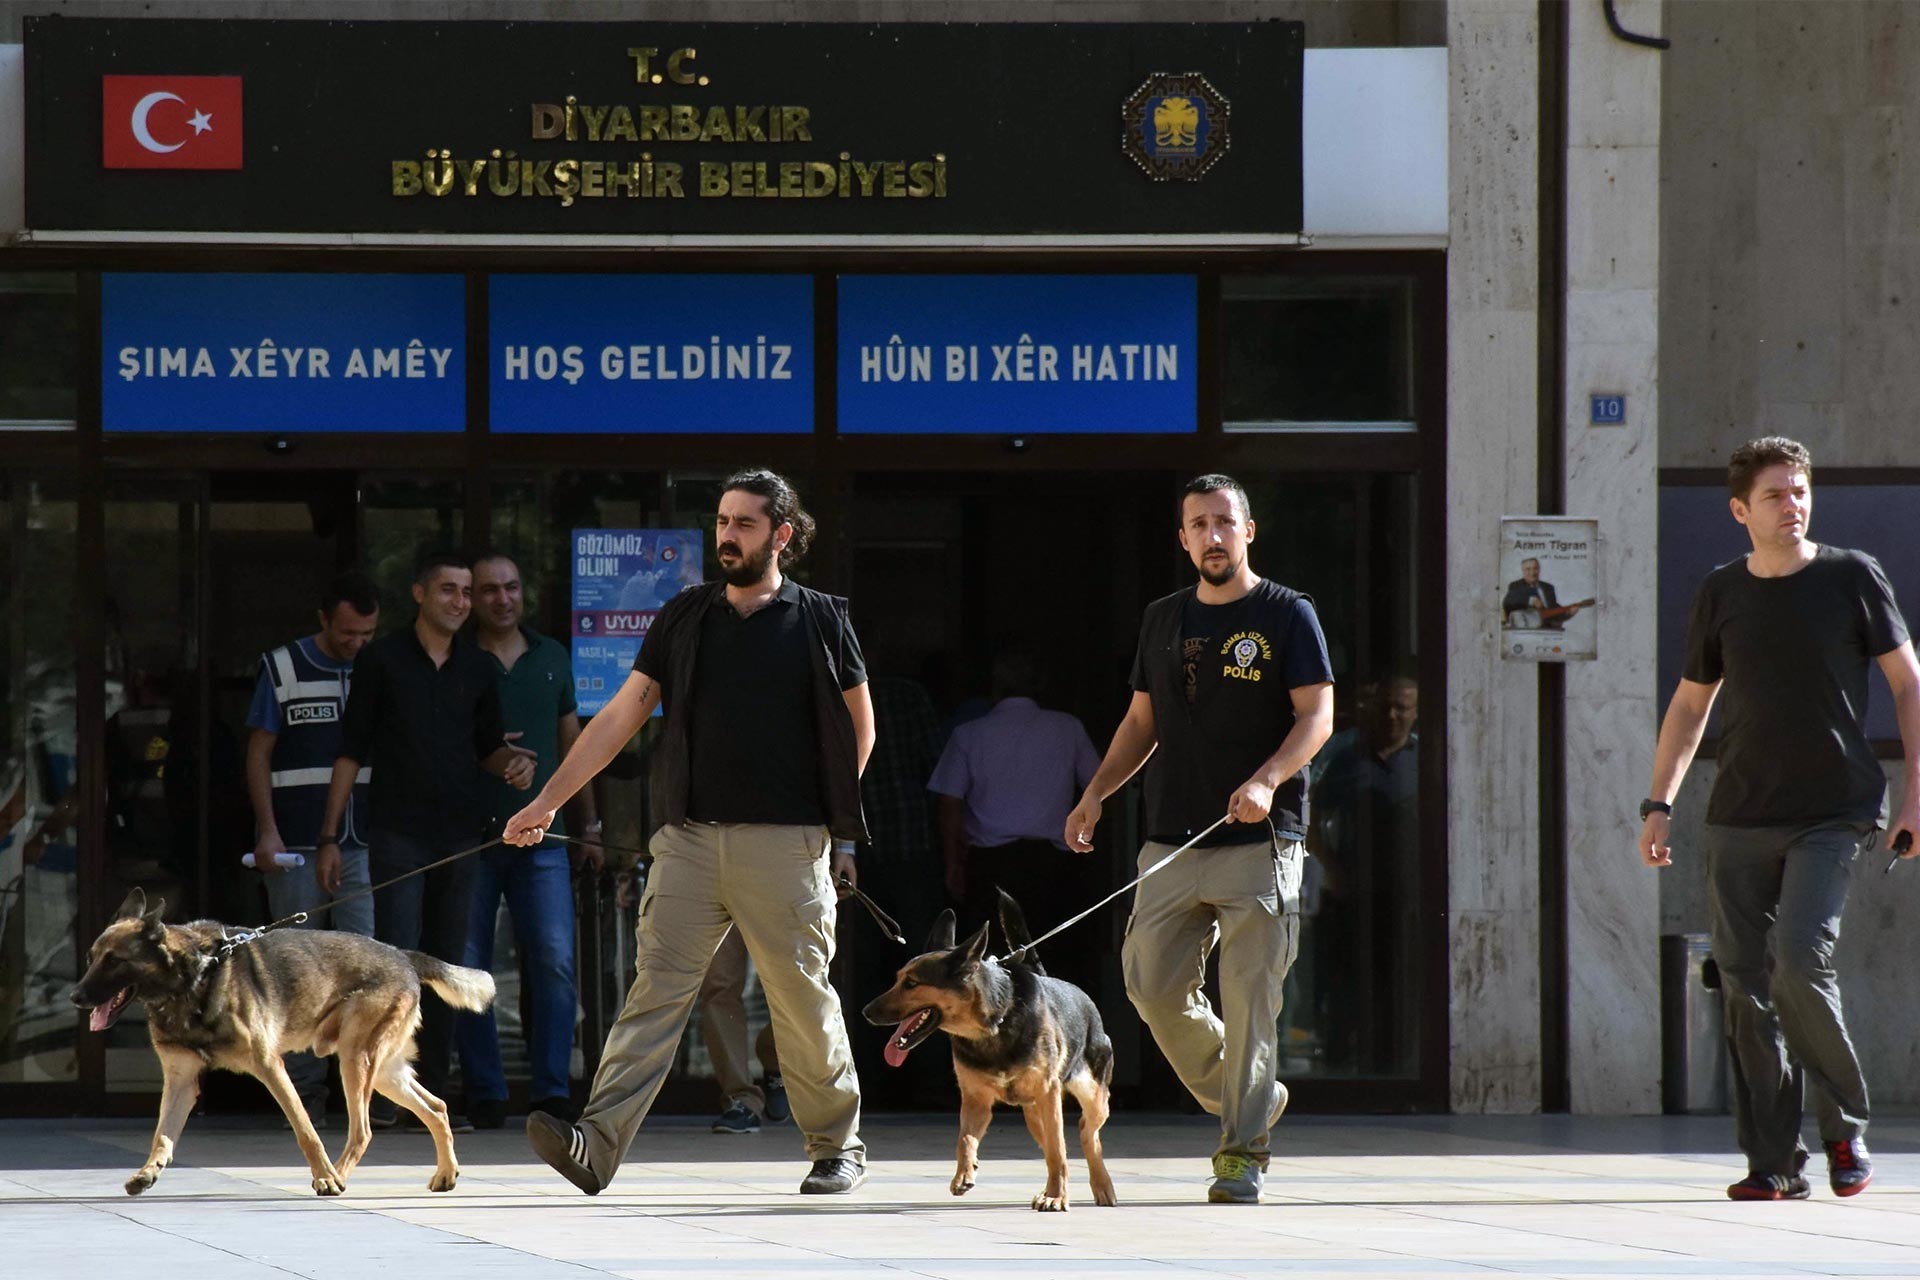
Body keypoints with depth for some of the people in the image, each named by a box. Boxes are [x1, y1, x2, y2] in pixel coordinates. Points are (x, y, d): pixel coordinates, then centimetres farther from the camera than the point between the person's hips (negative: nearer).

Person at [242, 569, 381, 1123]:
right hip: (295, 845, -1)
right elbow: (258, 754, 3)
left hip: (363, 846, 1)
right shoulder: (283, 668, 3)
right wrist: (267, 831, -7)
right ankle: (305, 1086, 7)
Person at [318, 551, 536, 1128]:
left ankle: (434, 1095, 8)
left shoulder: (476, 667, 12)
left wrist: (514, 762, -3)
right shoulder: (382, 660, 2)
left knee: (447, 966, 4)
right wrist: (329, 836, -1)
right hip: (398, 835, -4)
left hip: (461, 835, 4)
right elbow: (351, 750, 3)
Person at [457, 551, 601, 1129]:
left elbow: (571, 743, 20)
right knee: (468, 971, -1)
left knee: (556, 961, -10)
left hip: (541, 837, 2)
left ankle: (552, 1089, -8)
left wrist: (589, 825, 18)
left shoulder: (551, 657, 13)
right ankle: (483, 1092, 7)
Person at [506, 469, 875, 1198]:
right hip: (689, 838, 2)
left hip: (784, 844, -2)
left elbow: (859, 727, 12)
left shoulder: (819, 622, 4)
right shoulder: (685, 618, 11)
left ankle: (837, 1149, 19)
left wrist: (830, 811, 7)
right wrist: (548, 801, 5)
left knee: (803, 998, 2)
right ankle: (597, 1144, -18)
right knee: (657, 988, -8)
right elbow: (622, 715, 10)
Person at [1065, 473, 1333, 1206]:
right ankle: (1244, 1099, 20)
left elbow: (1317, 715, -6)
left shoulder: (1286, 615, 1)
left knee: (1248, 998, -8)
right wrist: (1095, 795, 10)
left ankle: (1243, 1152, -3)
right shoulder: (1163, 620, 16)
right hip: (1173, 837, 5)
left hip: (1258, 840, -5)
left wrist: (1267, 780, -22)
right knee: (1152, 984, -1)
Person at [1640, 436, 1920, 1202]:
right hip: (1739, 816, 3)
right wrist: (1659, 803, 12)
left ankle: (1846, 1128, 2)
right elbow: (1691, 703, 18)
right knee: (1743, 981, -1)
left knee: (1801, 962, -18)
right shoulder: (1722, 594, 8)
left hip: (1832, 815, -3)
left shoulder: (1852, 577, 1)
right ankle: (1773, 1161, 5)